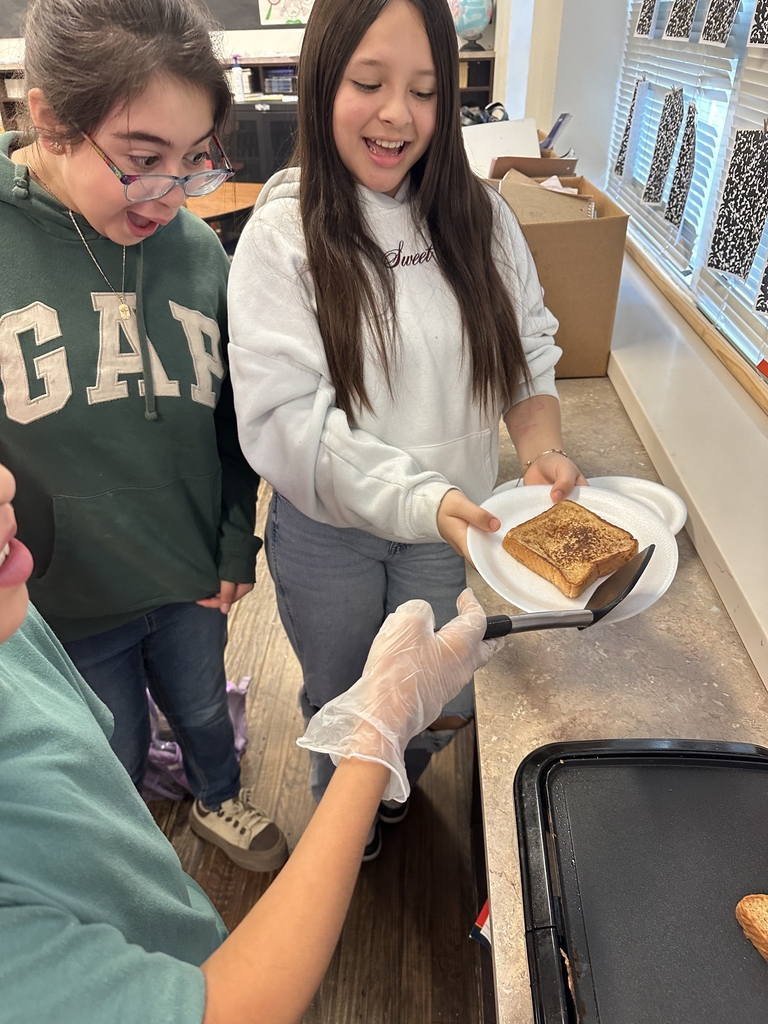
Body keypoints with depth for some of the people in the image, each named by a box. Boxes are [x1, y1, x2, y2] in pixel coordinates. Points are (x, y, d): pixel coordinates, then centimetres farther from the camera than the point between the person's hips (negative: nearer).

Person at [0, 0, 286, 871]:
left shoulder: (195, 248, -8)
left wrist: (237, 541, 3)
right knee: (113, 770, 22)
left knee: (203, 710, 28)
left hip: (190, 579, 3)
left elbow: (229, 414, 3)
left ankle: (218, 800, 61)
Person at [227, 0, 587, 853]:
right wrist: (417, 499, -34)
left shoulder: (478, 216, -4)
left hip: (449, 522, 3)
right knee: (341, 703, 22)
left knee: (443, 707, 20)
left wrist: (542, 450, -18)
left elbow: (529, 353, 2)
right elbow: (283, 417, -22)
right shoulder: (283, 234, -15)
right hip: (327, 531, -2)